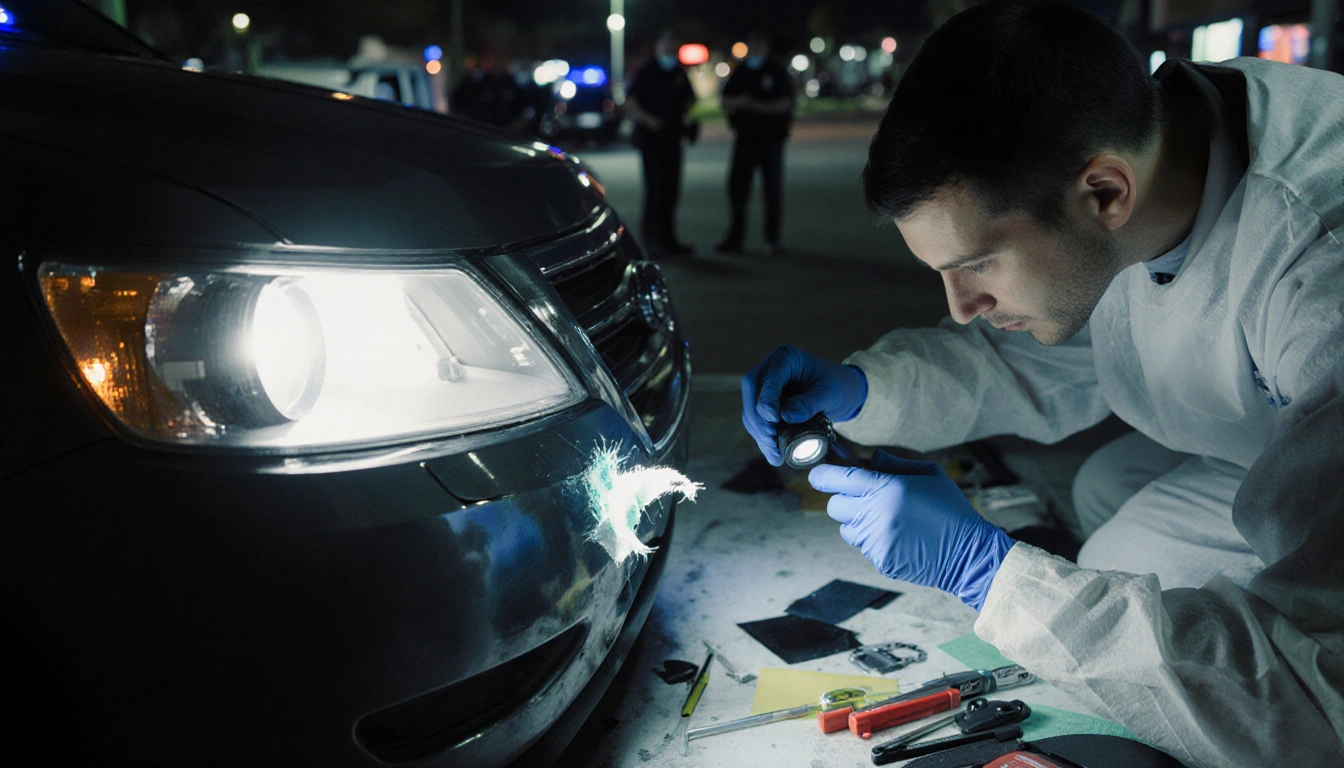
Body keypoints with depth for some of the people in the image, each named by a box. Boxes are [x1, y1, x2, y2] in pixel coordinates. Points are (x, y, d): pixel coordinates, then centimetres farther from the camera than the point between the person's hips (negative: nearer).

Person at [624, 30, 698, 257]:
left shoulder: (679, 73, 15)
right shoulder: (645, 72, -3)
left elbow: (688, 100, 24)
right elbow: (630, 103, -9)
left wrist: (687, 118, 4)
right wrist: (648, 119, -22)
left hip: (672, 138, 6)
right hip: (651, 137, -6)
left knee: (671, 190, 9)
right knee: (656, 188, -10)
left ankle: (666, 239, 16)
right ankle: (653, 238, -6)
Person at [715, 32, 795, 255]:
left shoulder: (777, 72, 0)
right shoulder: (739, 72, 12)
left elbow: (785, 104, -8)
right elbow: (726, 101, 10)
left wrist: (757, 106, -17)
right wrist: (737, 103, -11)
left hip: (771, 137, -3)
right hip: (744, 136, 3)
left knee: (773, 188, 3)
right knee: (737, 186, -1)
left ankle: (772, 237, 11)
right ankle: (734, 238, 5)